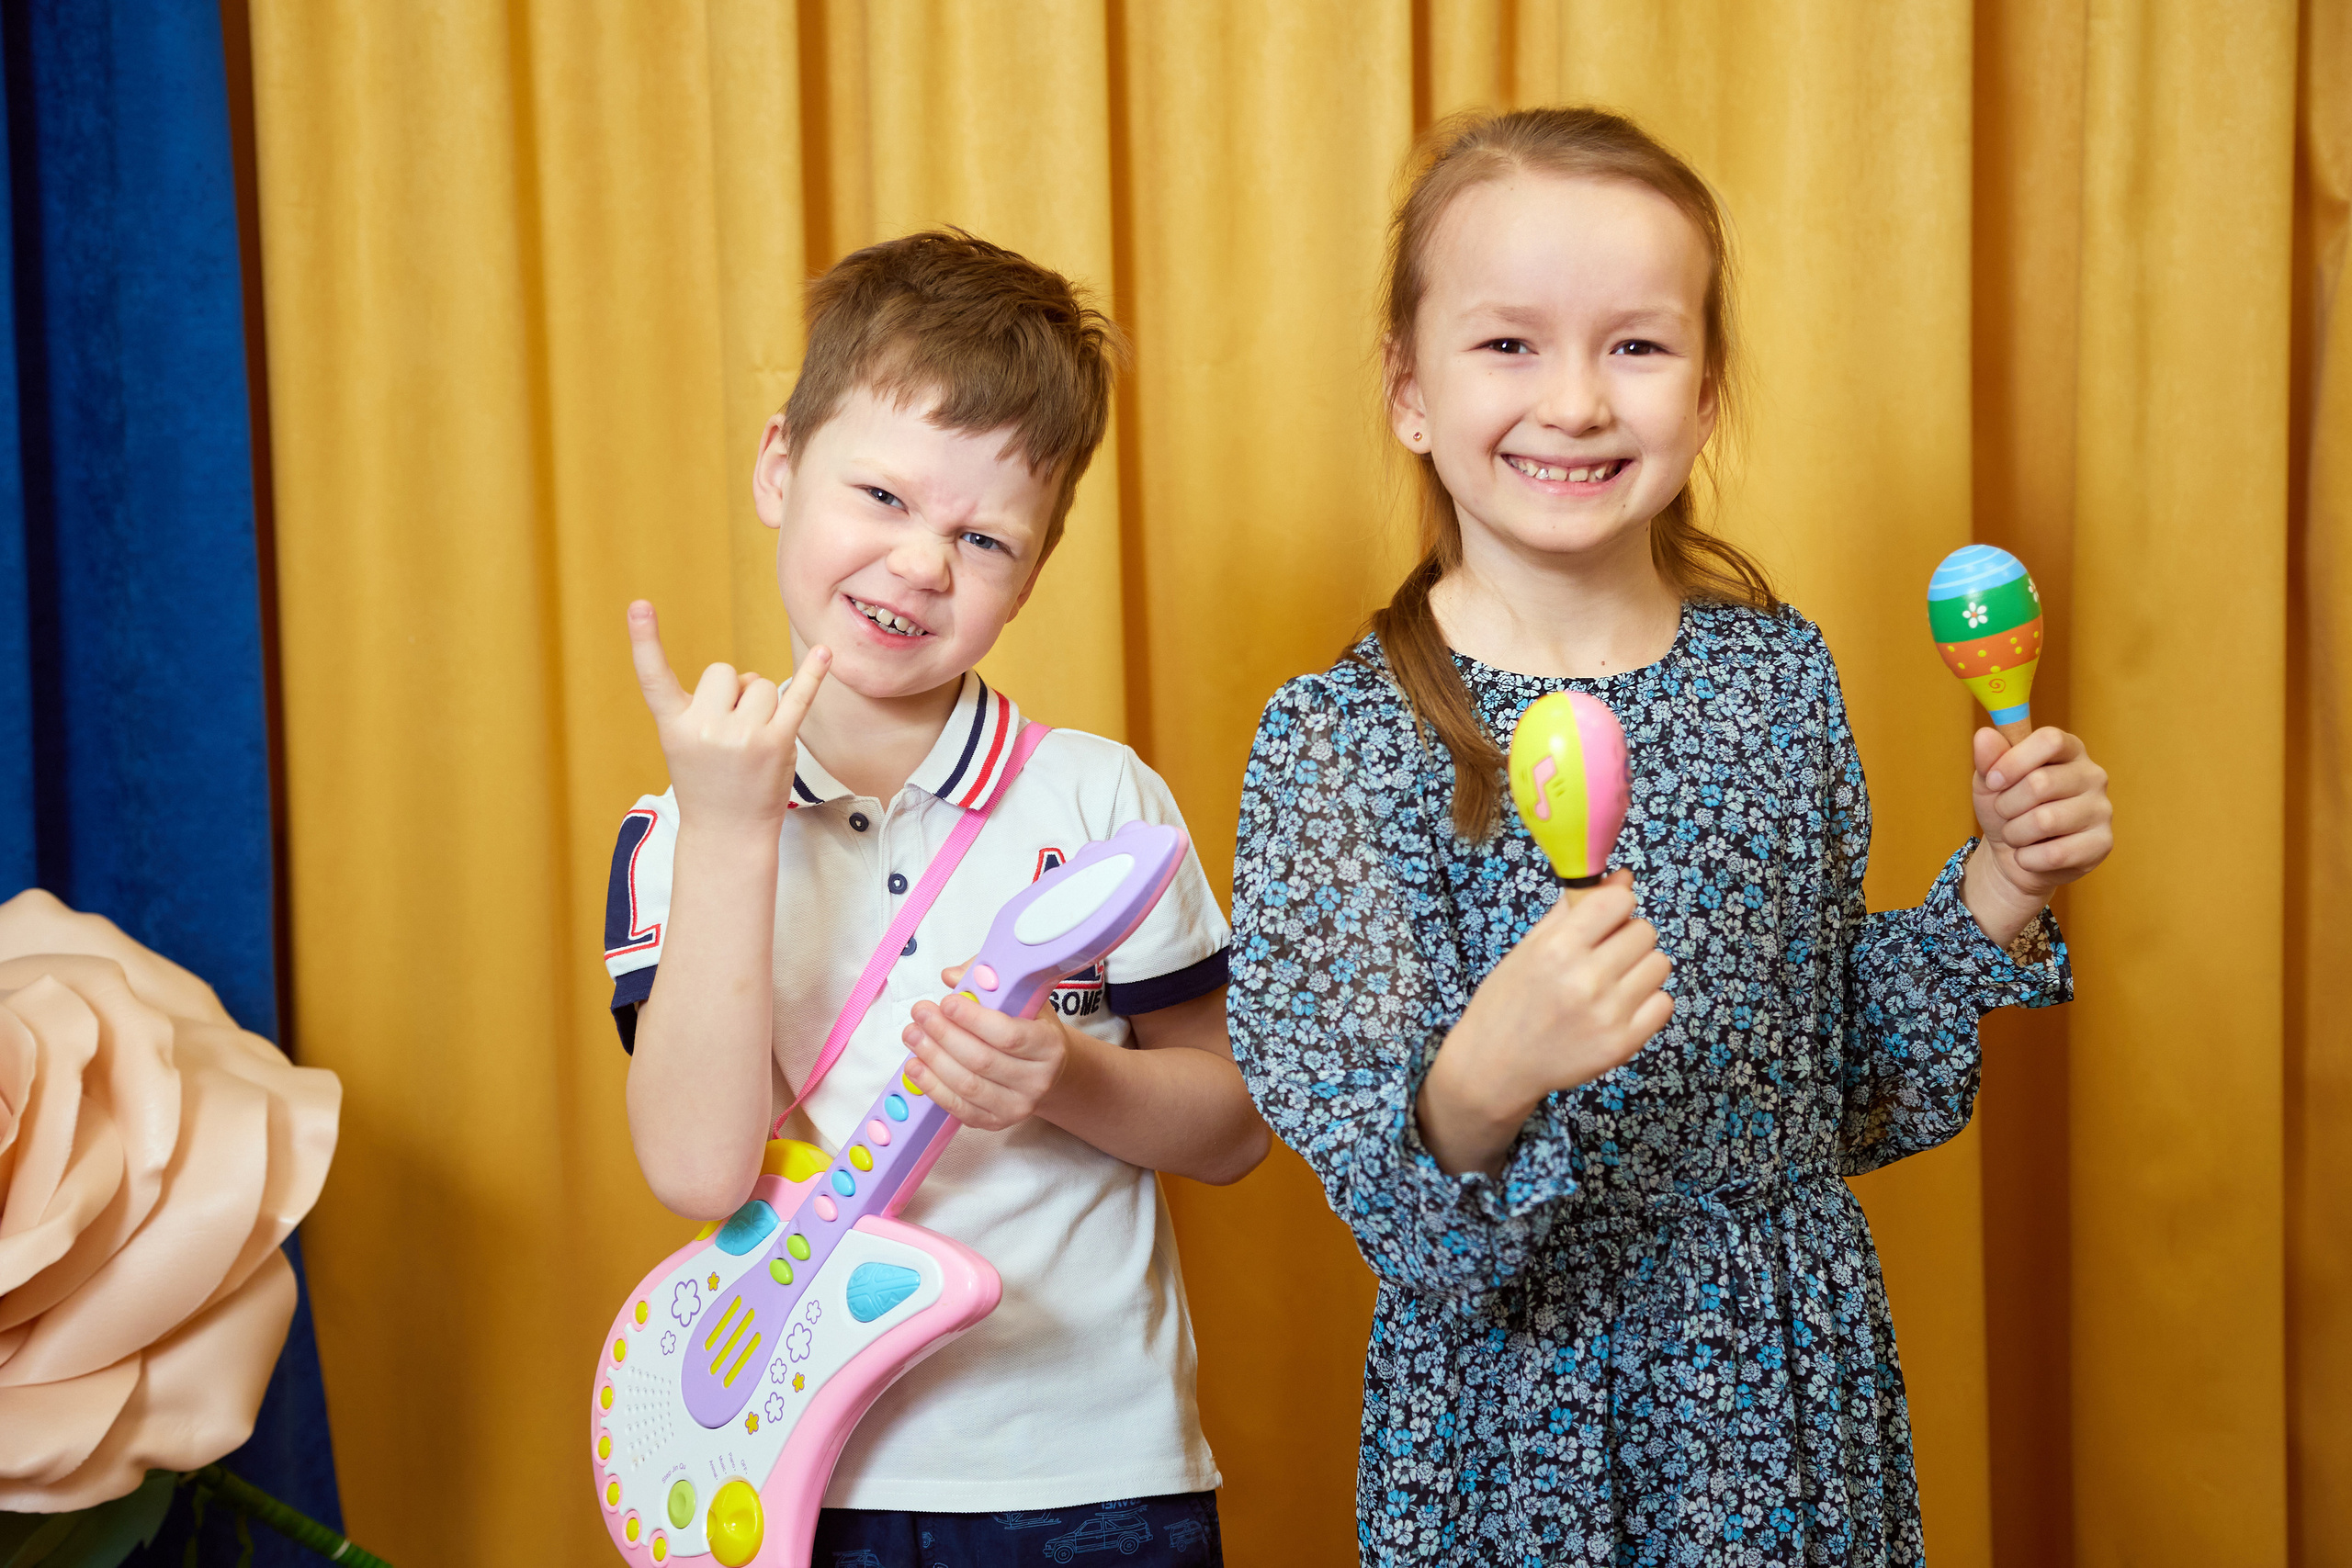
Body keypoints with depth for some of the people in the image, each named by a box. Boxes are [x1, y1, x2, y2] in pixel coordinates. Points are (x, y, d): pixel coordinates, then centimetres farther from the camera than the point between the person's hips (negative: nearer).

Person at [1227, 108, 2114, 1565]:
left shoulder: (1780, 673, -1)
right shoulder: (1338, 737, -14)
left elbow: (1859, 1090, 8)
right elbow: (1395, 1208, -18)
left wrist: (2002, 887, -5)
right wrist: (1484, 1077, -37)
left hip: (1803, 1385, 4)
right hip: (1521, 1409, -3)